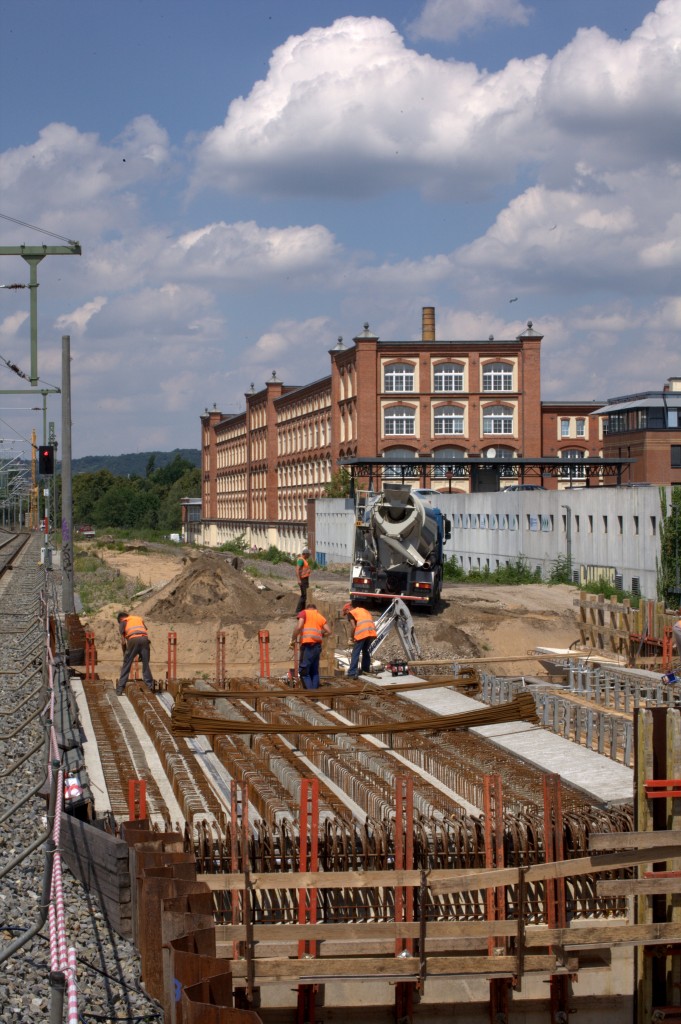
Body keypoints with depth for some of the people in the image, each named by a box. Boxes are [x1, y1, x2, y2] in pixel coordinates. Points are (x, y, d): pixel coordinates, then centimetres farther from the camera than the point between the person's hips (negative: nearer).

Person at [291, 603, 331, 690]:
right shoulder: (320, 616, 21)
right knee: (314, 671, 14)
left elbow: (299, 627, -9)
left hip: (308, 645, -6)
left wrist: (293, 639, -1)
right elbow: (328, 632, 13)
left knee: (303, 671, -5)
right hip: (317, 645, 6)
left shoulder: (304, 613, 7)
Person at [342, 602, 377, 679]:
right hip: (372, 632, 6)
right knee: (366, 651, 22)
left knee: (355, 654, -1)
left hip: (362, 633, -6)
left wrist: (352, 637, 11)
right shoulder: (363, 610, 30)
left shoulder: (351, 613, 10)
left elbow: (354, 627, -2)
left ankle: (352, 673, -6)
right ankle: (366, 670, 28)